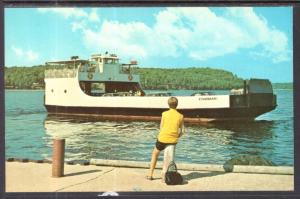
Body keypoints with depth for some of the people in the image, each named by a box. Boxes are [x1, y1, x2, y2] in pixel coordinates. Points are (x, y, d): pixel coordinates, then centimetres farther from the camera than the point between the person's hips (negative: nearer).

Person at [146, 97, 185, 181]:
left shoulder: (164, 114, -3)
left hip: (162, 138, -1)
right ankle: (164, 175, 18)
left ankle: (150, 174, 24)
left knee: (155, 154, 23)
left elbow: (161, 127, 1)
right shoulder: (180, 116, -1)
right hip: (173, 140, 1)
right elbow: (182, 131, 1)